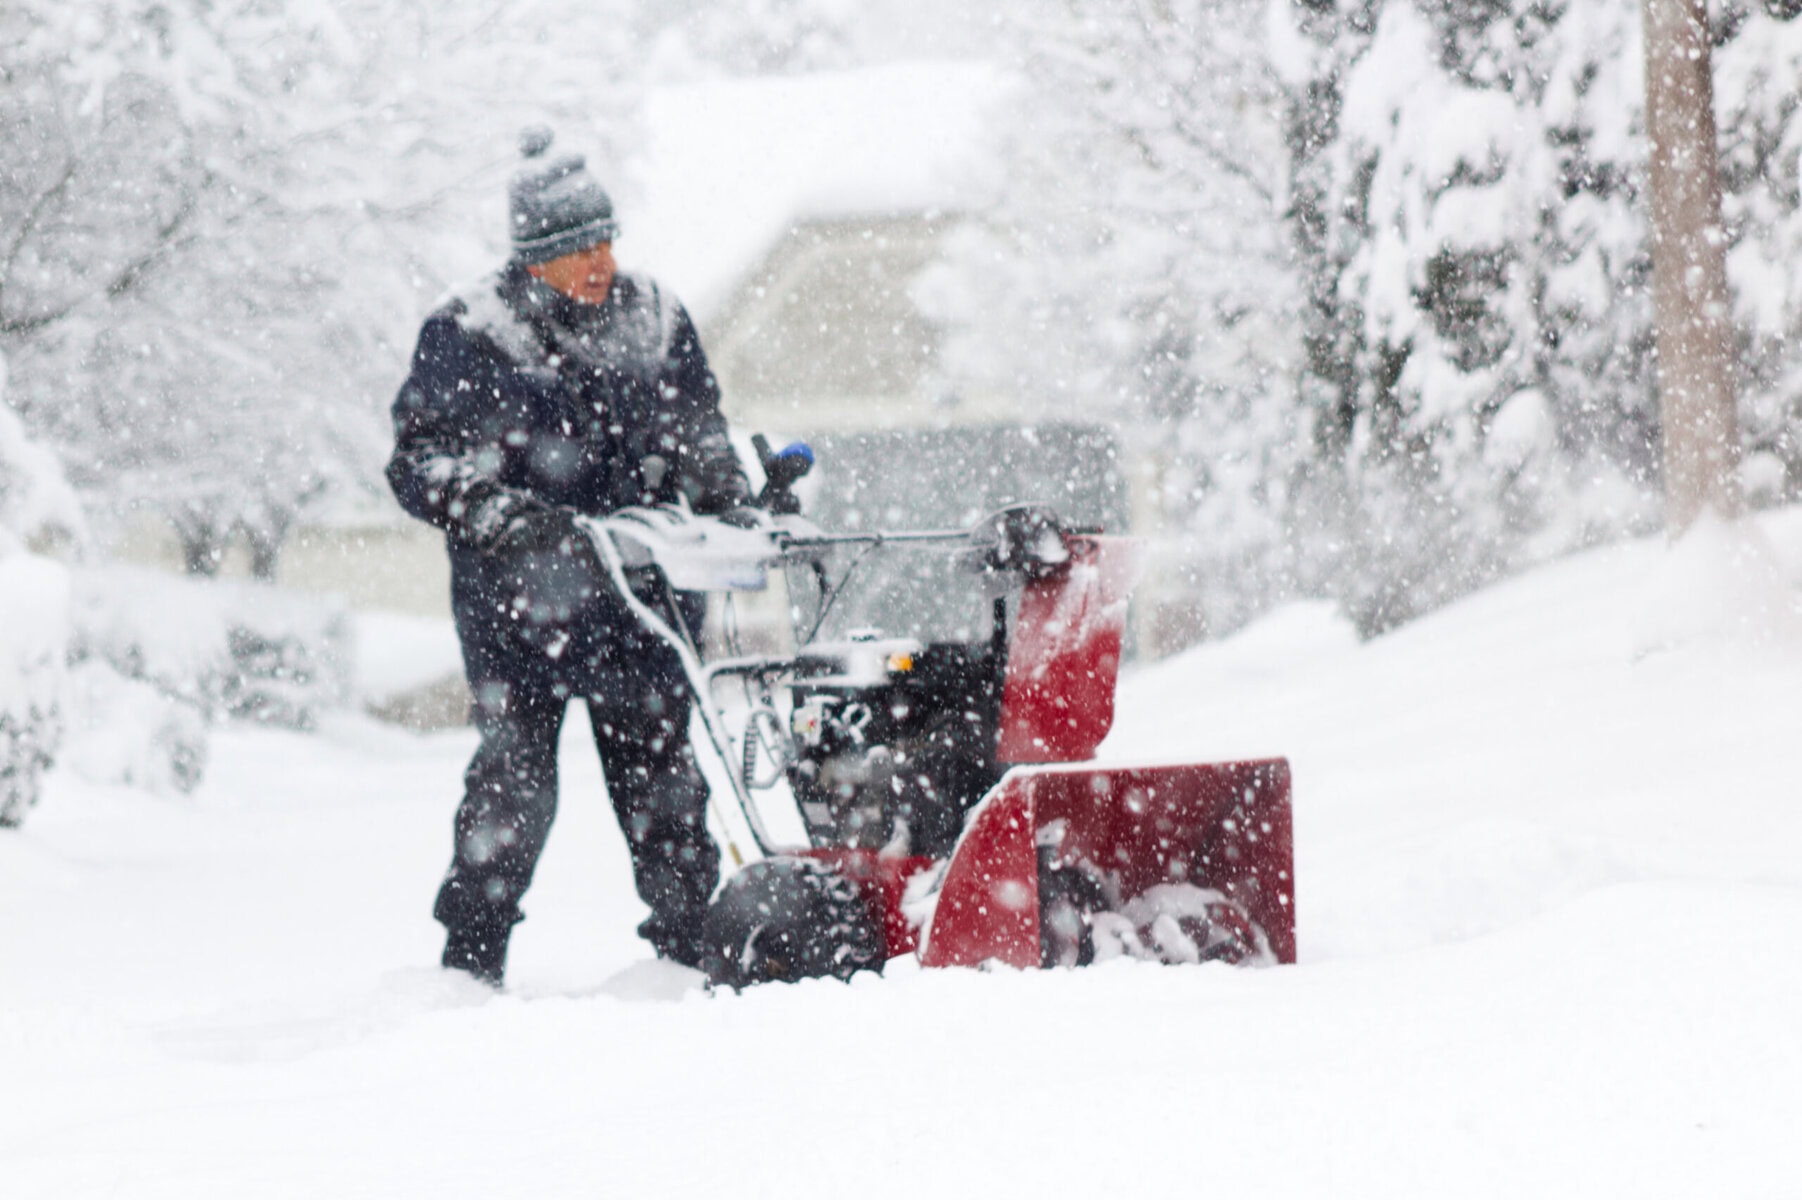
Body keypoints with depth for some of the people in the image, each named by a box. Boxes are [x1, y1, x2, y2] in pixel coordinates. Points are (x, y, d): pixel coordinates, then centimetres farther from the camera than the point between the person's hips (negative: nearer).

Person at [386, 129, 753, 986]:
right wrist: (507, 521, -19)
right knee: (514, 774, -8)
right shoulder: (468, 336, -3)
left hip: (639, 592, 4)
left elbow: (700, 440, 21)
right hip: (517, 593, -3)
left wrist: (729, 507, 3)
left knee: (659, 765, 4)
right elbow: (422, 464, -5)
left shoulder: (653, 321, 10)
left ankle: (689, 948, 11)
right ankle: (470, 963, 0)